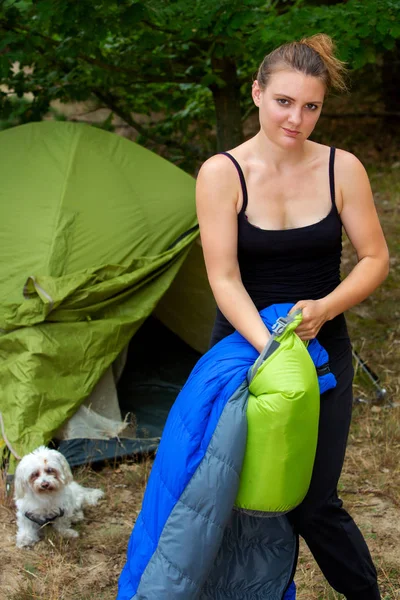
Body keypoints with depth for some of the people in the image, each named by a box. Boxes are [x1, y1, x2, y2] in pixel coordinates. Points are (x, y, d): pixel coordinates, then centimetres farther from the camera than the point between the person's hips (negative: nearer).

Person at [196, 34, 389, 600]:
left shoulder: (342, 169, -7)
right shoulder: (222, 173, -11)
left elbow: (375, 260, -2)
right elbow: (224, 278, -16)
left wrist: (324, 308, -20)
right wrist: (269, 349, -30)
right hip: (244, 344, 0)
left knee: (312, 501, 0)